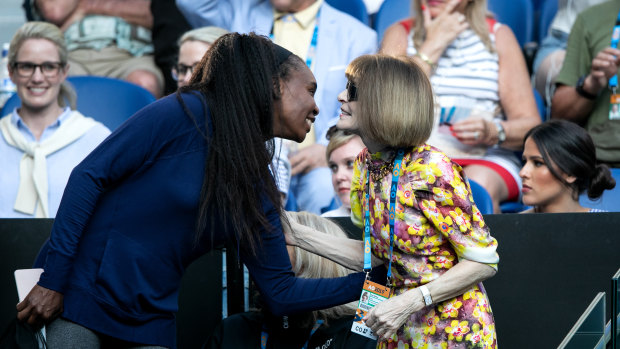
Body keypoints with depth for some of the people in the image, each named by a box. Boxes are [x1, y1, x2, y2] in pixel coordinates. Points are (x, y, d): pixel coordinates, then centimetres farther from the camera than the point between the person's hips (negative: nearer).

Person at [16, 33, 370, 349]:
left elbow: (281, 293, 12)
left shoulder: (258, 189, 9)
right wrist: (53, 280, -18)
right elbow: (89, 175, -13)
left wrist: (365, 281, 5)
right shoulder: (186, 114, -10)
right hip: (82, 294, -6)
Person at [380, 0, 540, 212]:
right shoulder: (400, 34, 13)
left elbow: (530, 124, 5)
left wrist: (492, 132, -18)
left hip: (487, 158, 1)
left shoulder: (499, 36, 12)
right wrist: (433, 44, -3)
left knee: (479, 184, -34)